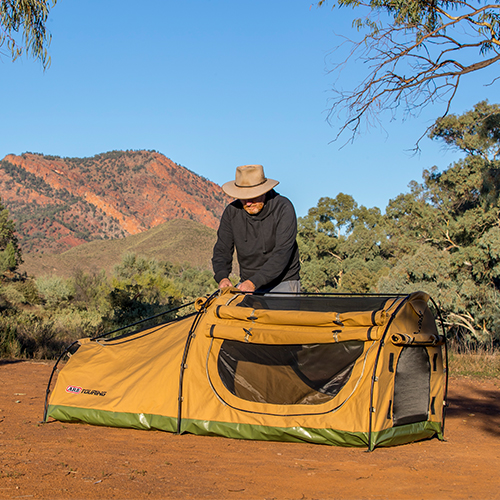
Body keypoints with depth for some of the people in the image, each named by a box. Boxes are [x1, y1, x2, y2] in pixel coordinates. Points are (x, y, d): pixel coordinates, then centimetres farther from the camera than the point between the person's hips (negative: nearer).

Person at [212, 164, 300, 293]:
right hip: (247, 283, 3)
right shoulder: (232, 211, 1)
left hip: (283, 283, -3)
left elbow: (282, 253, -20)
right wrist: (222, 277, -20)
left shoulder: (283, 208, -12)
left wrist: (254, 282, -30)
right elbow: (222, 250, 2)